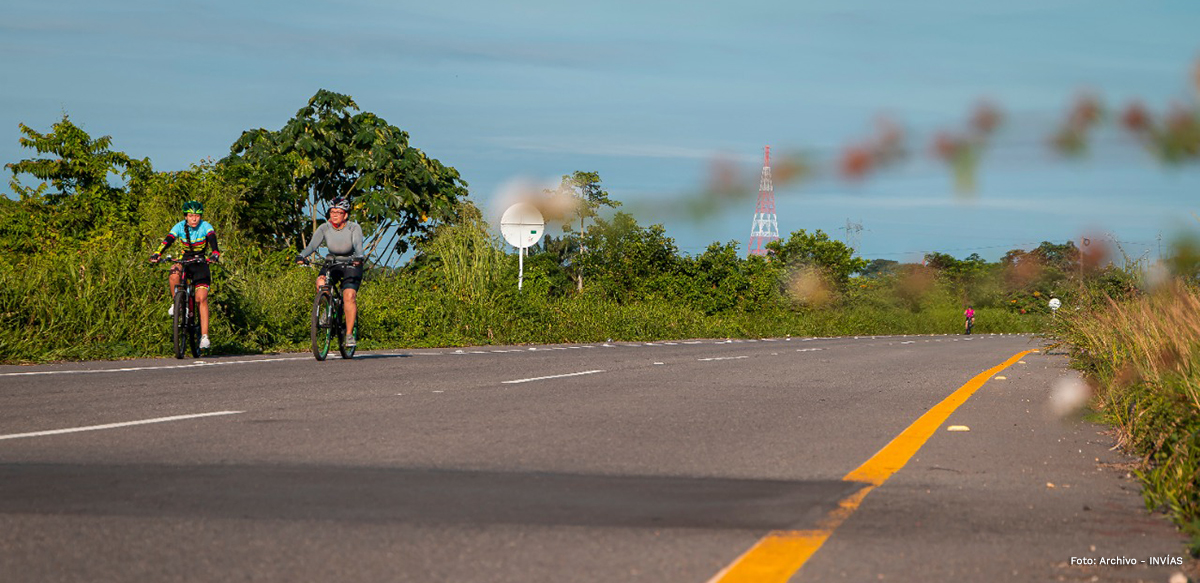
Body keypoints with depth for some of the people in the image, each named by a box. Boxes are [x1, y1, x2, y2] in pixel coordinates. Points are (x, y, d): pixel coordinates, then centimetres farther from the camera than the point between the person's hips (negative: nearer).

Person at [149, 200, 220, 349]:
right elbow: (167, 241, -24)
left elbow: (212, 240, -31)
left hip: (201, 263, -2)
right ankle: (175, 303, -10)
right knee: (174, 273, -34)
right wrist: (157, 254, -42)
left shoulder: (205, 227, -16)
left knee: (202, 298, -14)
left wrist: (215, 254, -52)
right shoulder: (180, 227, -12)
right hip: (184, 259, 2)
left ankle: (204, 336, -14)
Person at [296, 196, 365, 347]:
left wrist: (358, 257, -55)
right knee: (320, 282, -29)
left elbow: (358, 245, -33)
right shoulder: (324, 228, -11)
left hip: (351, 265, -3)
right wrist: (302, 255, -45)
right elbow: (313, 244, -25)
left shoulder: (354, 228, -16)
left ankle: (349, 334, -15)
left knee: (349, 296, -22)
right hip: (332, 263, 3)